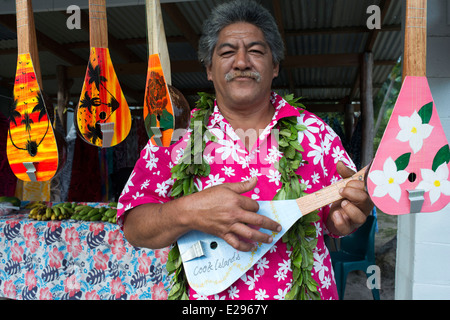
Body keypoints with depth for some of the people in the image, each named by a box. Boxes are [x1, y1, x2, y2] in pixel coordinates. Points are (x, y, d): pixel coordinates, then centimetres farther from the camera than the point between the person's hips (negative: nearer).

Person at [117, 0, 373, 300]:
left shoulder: (314, 130, -3)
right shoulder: (177, 134, -7)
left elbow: (332, 223, 1)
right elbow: (134, 228, -8)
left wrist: (343, 215, -21)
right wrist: (188, 211, -26)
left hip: (305, 289, 2)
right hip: (209, 291, 0)